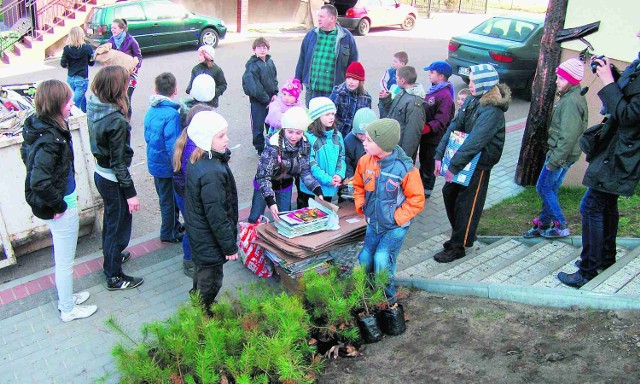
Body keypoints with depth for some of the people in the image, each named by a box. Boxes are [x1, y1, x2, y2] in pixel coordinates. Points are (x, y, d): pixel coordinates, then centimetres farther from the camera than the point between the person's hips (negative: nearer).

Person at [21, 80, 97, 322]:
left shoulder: (37, 126, -1)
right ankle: (68, 309, 30)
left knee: (61, 257, 27)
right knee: (65, 261, 10)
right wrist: (58, 204, -21)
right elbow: (39, 181, -37)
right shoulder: (50, 139, -30)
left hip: (57, 202, 10)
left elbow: (26, 153, 17)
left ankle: (65, 297, 47)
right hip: (62, 207, -10)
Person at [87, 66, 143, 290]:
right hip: (114, 181, -9)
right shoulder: (116, 121, -29)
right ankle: (114, 277, 23)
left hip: (101, 174, 9)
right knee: (120, 225, 8)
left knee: (111, 219, 28)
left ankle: (111, 257, 50)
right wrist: (131, 193, -17)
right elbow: (119, 162, -23)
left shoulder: (95, 108, -5)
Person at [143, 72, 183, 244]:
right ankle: (169, 233, 25)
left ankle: (174, 224, 41)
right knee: (169, 200, 10)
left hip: (154, 163, 8)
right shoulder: (172, 114, -25)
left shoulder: (151, 111, 0)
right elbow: (173, 145, -26)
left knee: (165, 197, 23)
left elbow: (148, 137, 11)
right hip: (167, 166, -8)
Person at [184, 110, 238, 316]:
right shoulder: (211, 173, -33)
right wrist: (229, 246, -16)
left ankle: (197, 304, 51)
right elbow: (216, 216, -27)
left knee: (202, 271, 30)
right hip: (210, 239, -10)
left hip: (198, 231, 10)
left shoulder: (197, 159, -3)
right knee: (211, 279, 12)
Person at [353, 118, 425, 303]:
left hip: (395, 226, -5)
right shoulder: (365, 161, -9)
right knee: (364, 259, 8)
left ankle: (388, 295, 12)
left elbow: (416, 200, -13)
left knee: (382, 260, -14)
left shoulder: (405, 169, -23)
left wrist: (397, 218, -16)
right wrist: (362, 206, 2)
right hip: (373, 223, 5)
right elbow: (358, 186, 11)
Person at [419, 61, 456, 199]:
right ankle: (420, 185, 38)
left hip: (434, 138, -8)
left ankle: (426, 191, 23)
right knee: (423, 161, 22)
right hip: (425, 136, 8)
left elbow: (441, 121, -26)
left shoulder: (445, 95, -22)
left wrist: (426, 128, -34)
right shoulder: (432, 90, 7)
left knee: (429, 166, 7)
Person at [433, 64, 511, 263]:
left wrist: (453, 167, -26)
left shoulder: (492, 110, -24)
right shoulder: (472, 100, 1)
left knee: (466, 205, 3)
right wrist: (440, 155, -5)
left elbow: (474, 142, -28)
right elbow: (454, 127, 0)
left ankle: (458, 246, 19)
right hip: (462, 157, 8)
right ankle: (460, 235, 36)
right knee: (449, 193, 16)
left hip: (479, 164, -8)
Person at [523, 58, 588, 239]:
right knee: (551, 189, 15)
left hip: (562, 155, -10)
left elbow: (568, 136, -25)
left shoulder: (571, 102, -21)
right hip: (562, 153, 10)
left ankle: (560, 226, 9)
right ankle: (543, 224, 25)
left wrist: (554, 161, -22)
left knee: (543, 188, 1)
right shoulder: (569, 97, 11)